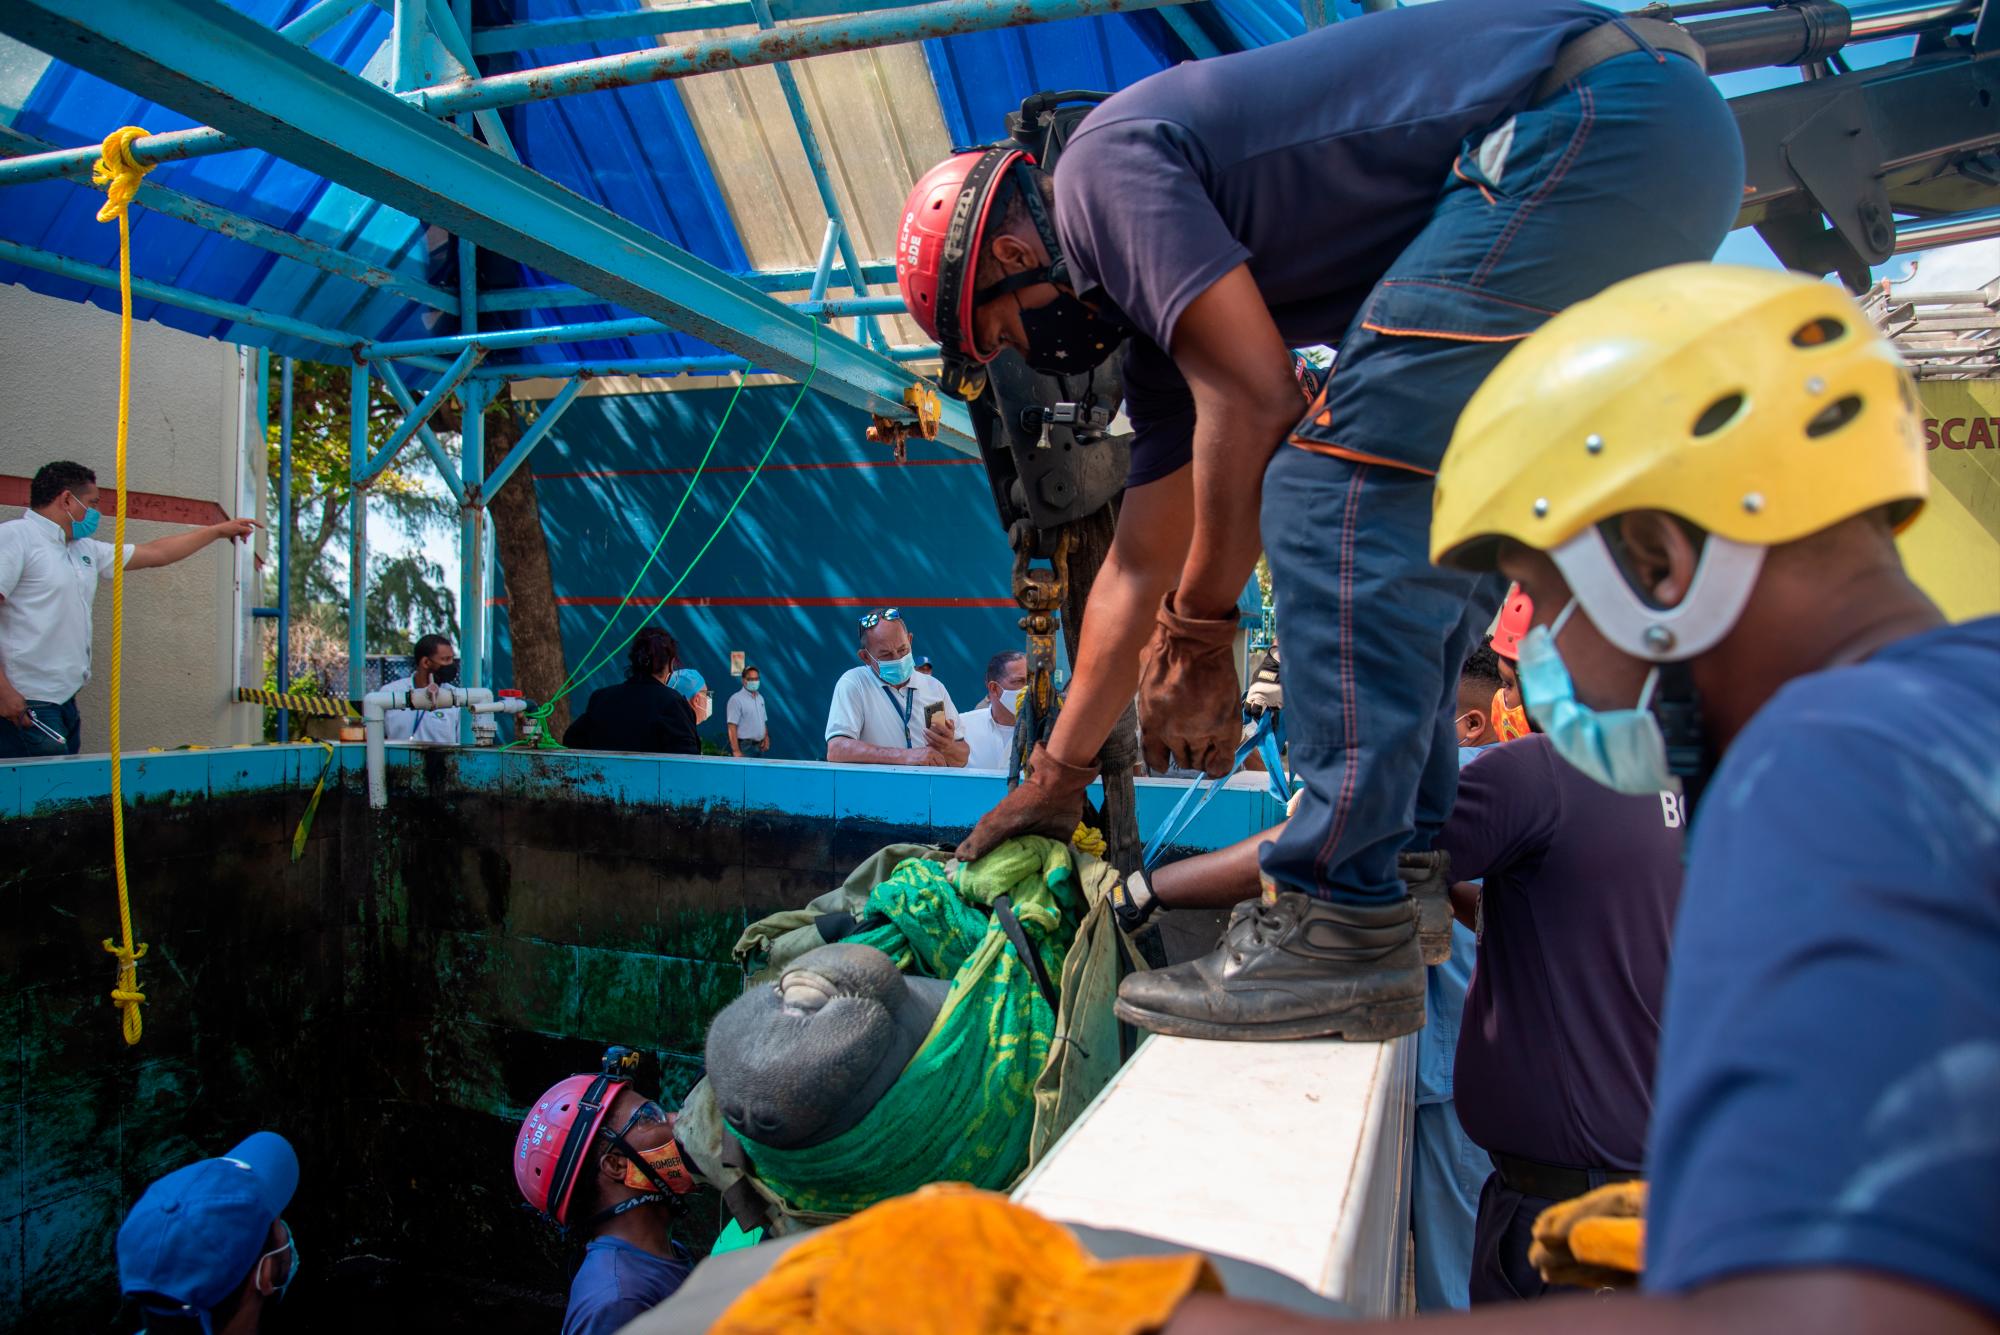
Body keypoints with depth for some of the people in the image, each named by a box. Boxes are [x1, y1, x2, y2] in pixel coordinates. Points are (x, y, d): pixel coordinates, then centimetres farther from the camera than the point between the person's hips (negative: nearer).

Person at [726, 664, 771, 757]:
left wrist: (766, 737, 5)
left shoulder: (760, 698, 14)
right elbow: (732, 727, -15)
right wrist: (736, 751, -21)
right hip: (744, 746, -7)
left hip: (759, 746, 7)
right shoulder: (736, 699, -9)